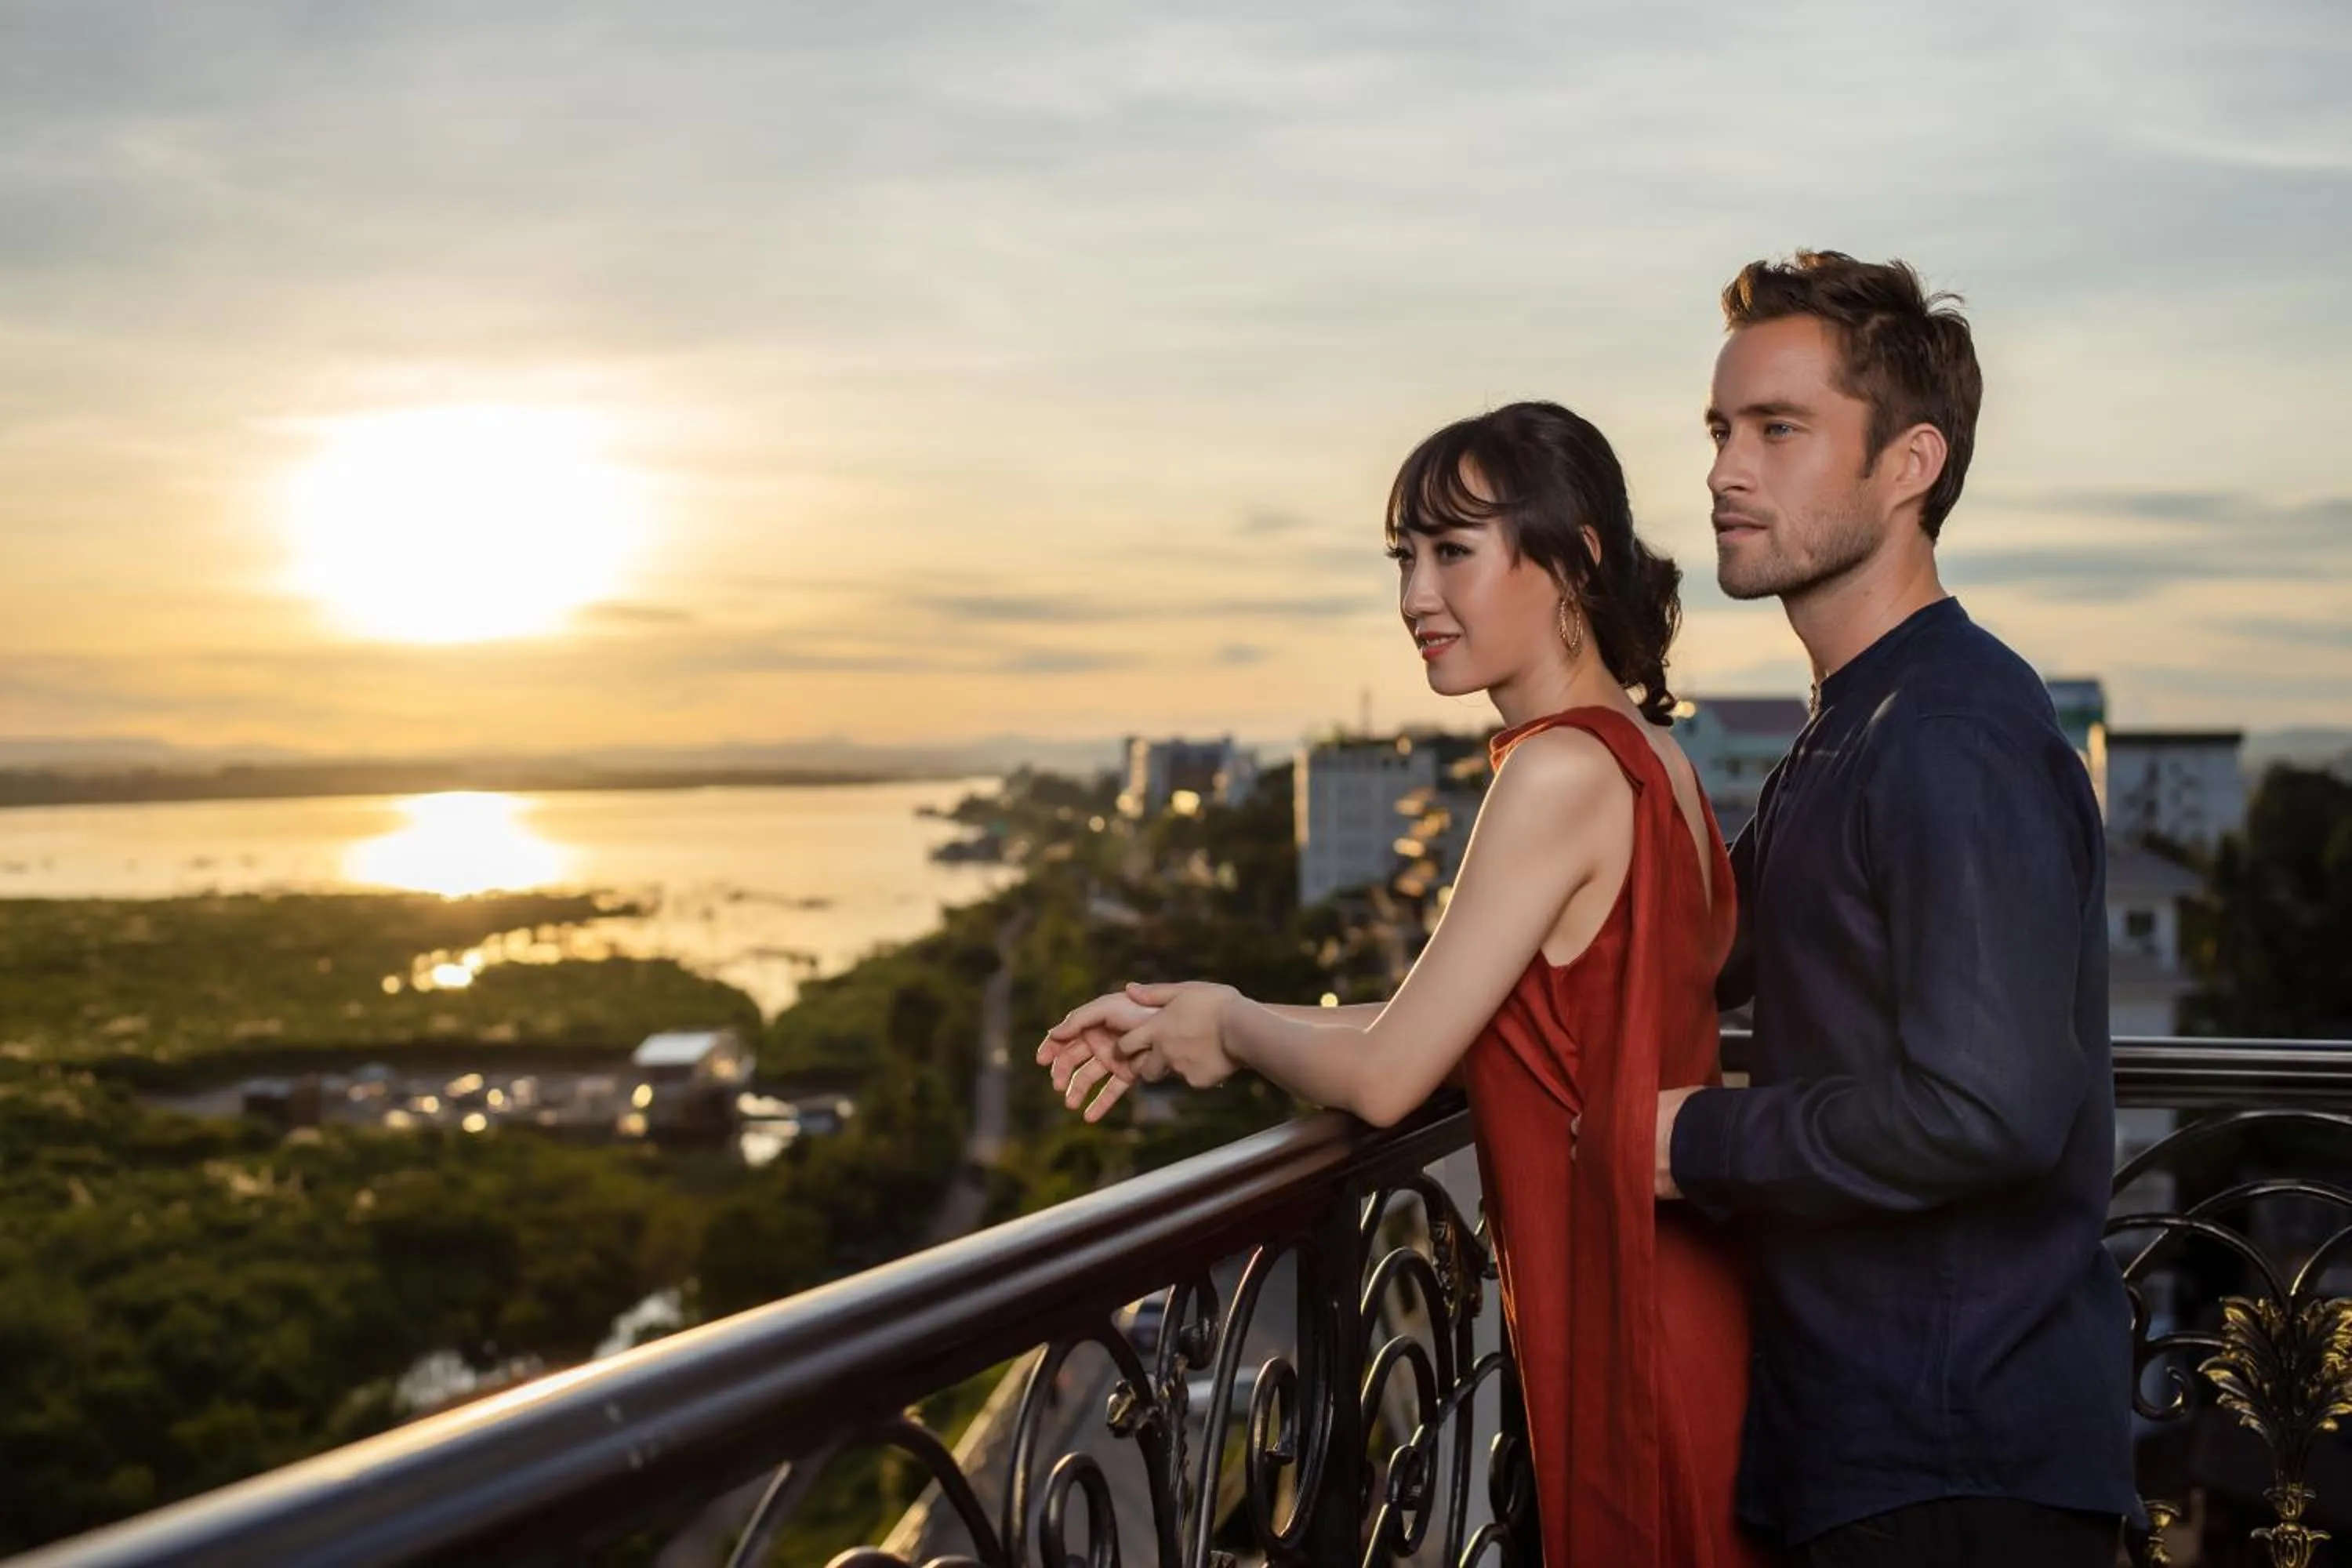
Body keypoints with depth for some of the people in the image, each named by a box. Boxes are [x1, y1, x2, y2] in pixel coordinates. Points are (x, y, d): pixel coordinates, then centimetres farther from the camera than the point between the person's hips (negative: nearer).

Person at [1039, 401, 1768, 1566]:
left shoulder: (1562, 772, -20)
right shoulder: (1646, 752, 6)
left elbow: (1383, 1077, -18)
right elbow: (1454, 1029, 9)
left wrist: (1227, 1028, 2)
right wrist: (1195, 1020, 8)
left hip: (1620, 1312, -9)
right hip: (1682, 1284, 9)